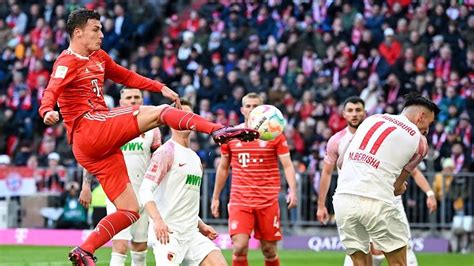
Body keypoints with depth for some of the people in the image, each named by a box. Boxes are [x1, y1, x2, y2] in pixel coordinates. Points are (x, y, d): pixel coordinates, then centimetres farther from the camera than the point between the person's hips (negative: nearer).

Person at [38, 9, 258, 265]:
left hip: (102, 144, 9)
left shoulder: (98, 57, 23)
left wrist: (161, 88, 29)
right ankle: (219, 130, -27)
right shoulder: (67, 61, -4)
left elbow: (126, 77, 36)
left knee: (130, 211, 6)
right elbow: (51, 91, -21)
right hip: (89, 127, -9)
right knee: (159, 112, -14)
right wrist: (48, 111, -43)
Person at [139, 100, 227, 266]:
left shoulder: (195, 158, 20)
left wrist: (200, 225, 21)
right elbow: (145, 190, -15)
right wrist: (157, 219, -29)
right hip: (167, 233, -8)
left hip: (191, 233, 8)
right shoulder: (167, 152, -5)